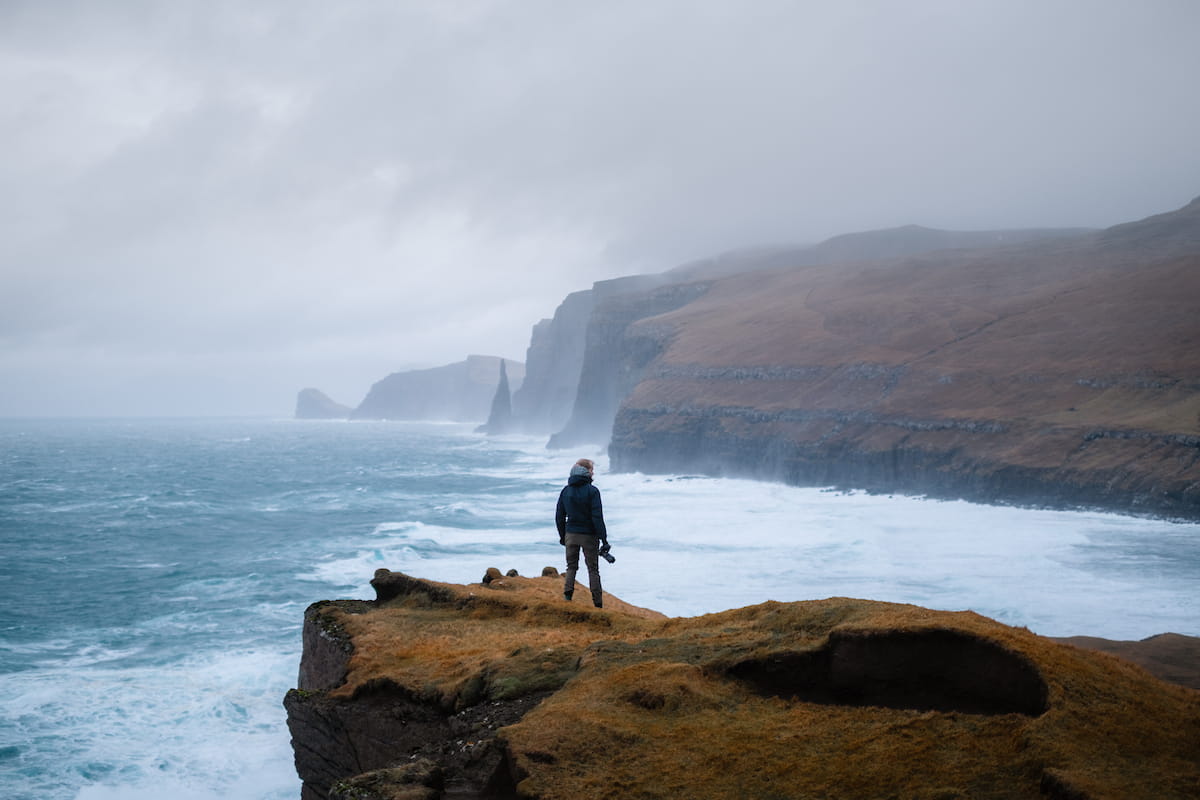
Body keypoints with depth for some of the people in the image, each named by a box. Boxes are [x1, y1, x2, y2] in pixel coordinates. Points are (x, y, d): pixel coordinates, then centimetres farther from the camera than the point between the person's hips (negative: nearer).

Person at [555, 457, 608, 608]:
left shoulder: (565, 491, 2)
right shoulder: (592, 491, -13)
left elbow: (559, 516, 6)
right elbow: (597, 517, -16)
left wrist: (562, 536, 15)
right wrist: (603, 538, -11)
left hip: (571, 534, 3)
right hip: (589, 535, -3)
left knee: (571, 566, 15)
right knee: (593, 569, 5)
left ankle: (567, 595, 0)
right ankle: (598, 604, 6)